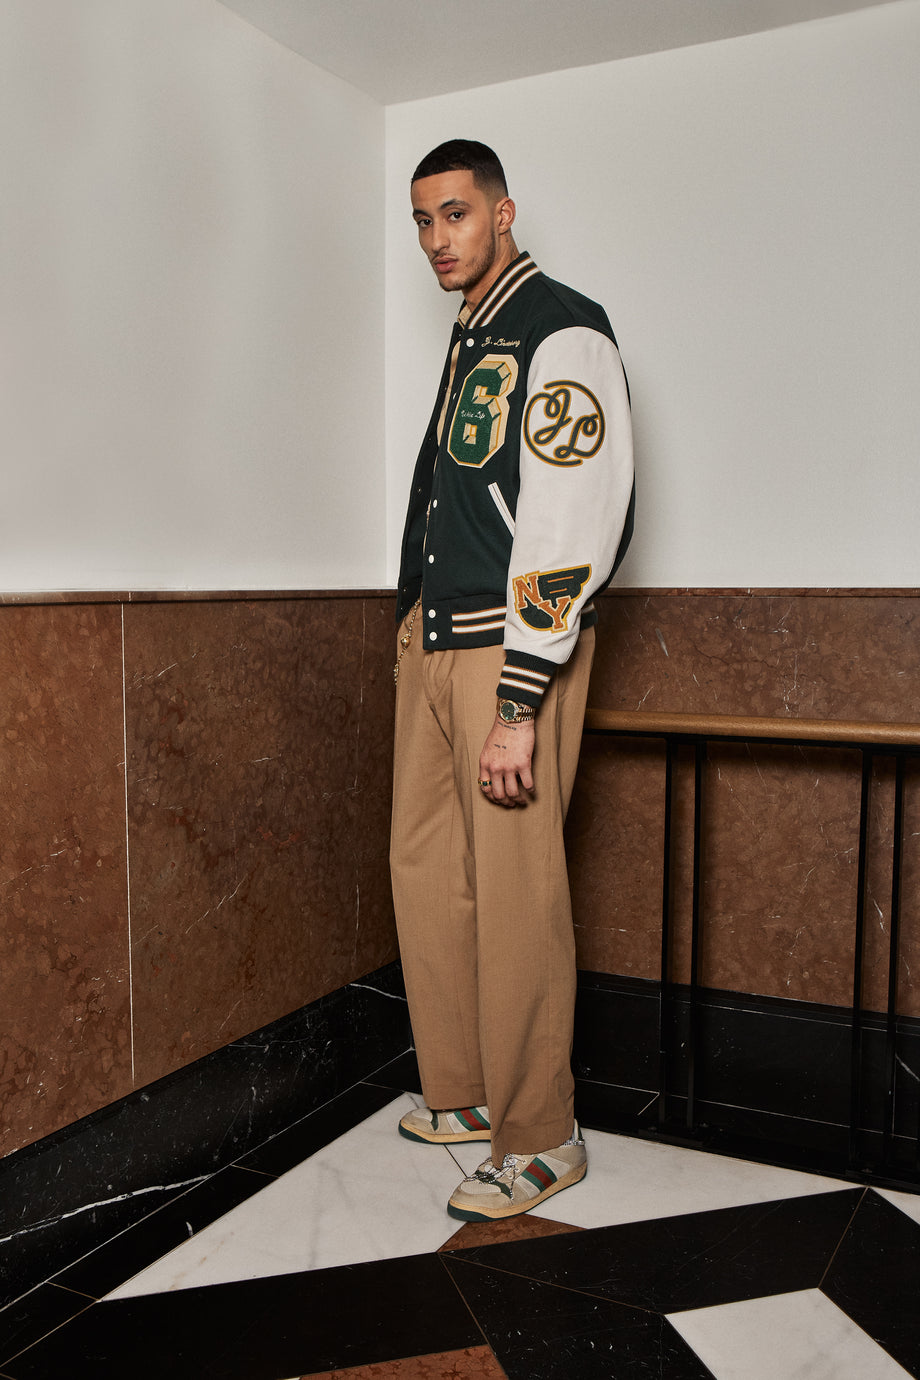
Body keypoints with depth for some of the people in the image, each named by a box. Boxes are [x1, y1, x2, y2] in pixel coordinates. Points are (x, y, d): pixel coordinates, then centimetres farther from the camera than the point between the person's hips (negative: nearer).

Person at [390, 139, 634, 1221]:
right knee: (425, 870, 12)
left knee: (513, 893, -4)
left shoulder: (562, 334, -9)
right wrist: (416, 632, 19)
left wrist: (519, 705, -23)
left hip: (512, 649, -9)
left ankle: (538, 1140, 12)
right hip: (432, 643, 9)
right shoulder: (469, 339, 20)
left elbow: (569, 529, -19)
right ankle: (463, 1093, 28)